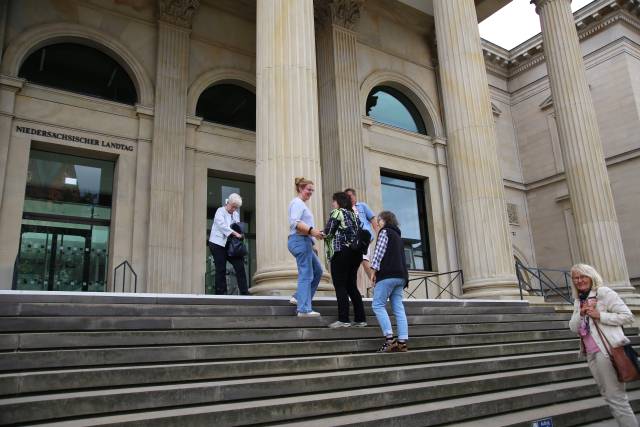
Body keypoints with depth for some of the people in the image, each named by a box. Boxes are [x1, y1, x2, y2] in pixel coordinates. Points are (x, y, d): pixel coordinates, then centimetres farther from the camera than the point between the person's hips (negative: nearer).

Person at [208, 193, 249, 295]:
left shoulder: (236, 214, 17)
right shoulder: (220, 211, -2)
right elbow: (222, 226, -18)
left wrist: (239, 235, -7)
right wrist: (235, 233, -23)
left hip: (230, 245, 6)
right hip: (218, 244, -6)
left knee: (240, 266, -3)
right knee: (221, 269, -3)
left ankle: (244, 292, 0)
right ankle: (221, 292, 5)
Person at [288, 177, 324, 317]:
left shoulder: (302, 204, 24)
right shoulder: (297, 202, -7)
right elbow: (295, 222, -21)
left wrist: (312, 244, 22)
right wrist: (311, 230, -33)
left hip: (304, 241, 11)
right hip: (300, 241, -11)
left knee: (317, 271, 15)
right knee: (306, 275, -11)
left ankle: (299, 297, 18)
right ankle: (304, 309, -11)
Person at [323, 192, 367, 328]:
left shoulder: (337, 212, -3)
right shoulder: (353, 214, 21)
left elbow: (328, 232, -7)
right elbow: (357, 233, 19)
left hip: (341, 253, -8)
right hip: (355, 253, 8)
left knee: (340, 287, -5)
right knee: (352, 286, 9)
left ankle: (343, 320, -8)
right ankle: (360, 319, 8)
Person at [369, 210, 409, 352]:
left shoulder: (385, 232, 2)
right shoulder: (397, 235, 27)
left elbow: (379, 252, -9)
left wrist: (374, 269, -9)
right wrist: (403, 275, 20)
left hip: (388, 274, -8)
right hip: (400, 275, 8)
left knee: (378, 305, -9)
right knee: (398, 308, 1)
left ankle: (390, 339, -18)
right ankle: (403, 341, -7)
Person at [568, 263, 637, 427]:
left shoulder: (604, 292, -6)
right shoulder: (578, 301, 14)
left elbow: (628, 316, -11)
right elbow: (573, 327, 9)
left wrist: (599, 315, -19)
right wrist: (581, 313, -8)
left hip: (607, 350, -7)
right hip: (591, 353, 8)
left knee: (616, 397, -4)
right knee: (608, 395, 13)